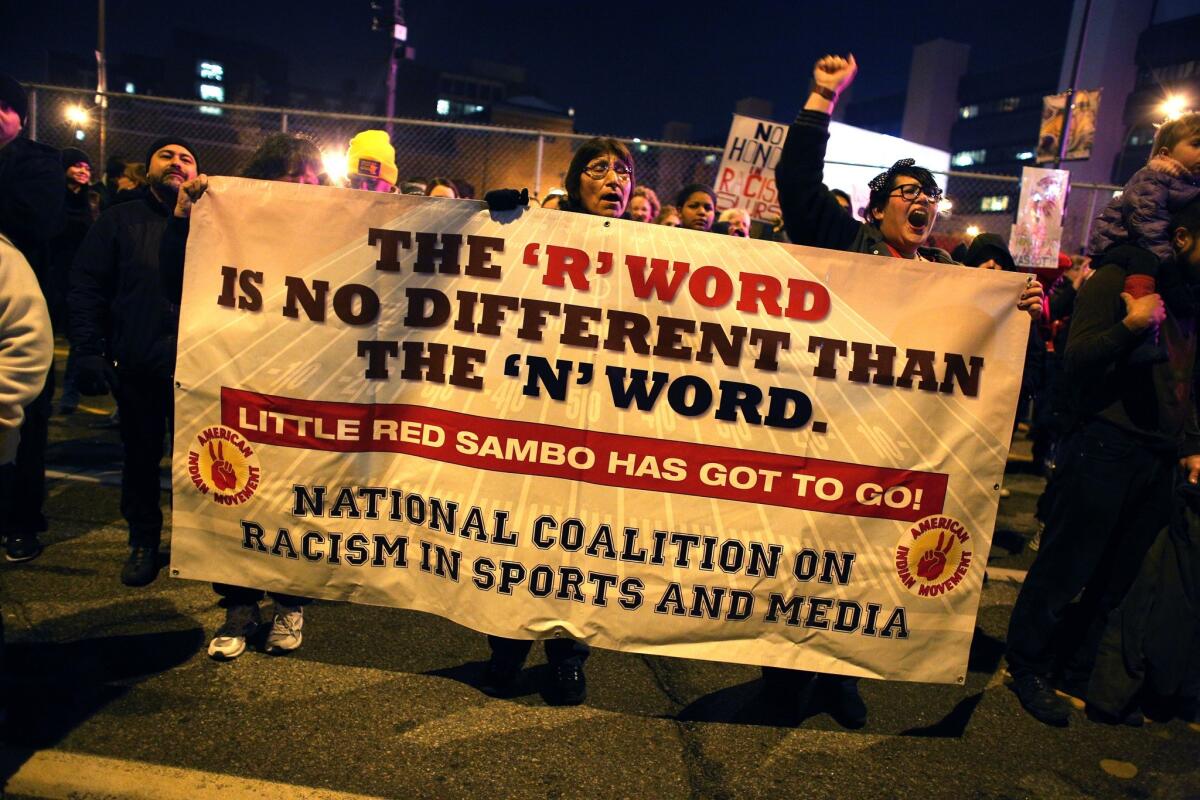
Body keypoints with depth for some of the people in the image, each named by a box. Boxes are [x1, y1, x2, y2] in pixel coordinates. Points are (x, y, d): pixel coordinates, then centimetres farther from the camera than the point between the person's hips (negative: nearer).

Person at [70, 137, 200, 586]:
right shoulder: (120, 221, 8)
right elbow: (85, 288, 3)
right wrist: (91, 351, -6)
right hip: (136, 366, 1)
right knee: (141, 457, 11)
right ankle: (144, 542, 27)